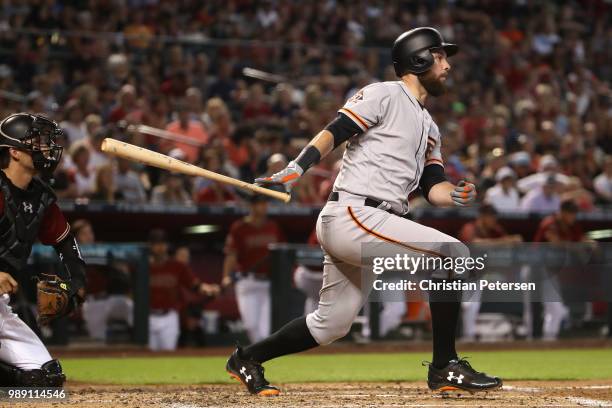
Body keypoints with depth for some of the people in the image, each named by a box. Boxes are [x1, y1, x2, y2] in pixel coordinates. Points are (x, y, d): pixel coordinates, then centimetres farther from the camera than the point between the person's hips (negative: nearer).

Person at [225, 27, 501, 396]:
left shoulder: (430, 129, 25)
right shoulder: (385, 95, -2)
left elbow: (432, 187, 17)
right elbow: (334, 132, -12)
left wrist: (456, 194, -6)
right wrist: (297, 168, -28)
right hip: (352, 214, -10)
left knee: (332, 324, 11)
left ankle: (247, 359, 26)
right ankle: (445, 368, -14)